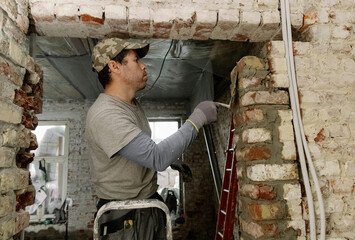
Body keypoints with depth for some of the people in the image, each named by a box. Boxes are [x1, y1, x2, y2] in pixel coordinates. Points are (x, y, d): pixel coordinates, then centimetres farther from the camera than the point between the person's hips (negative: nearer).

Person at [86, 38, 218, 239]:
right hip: (123, 210, -8)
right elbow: (157, 158, -33)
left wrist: (172, 160, 8)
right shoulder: (105, 115, -27)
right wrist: (197, 119, -28)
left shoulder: (133, 104, 5)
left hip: (150, 198, 8)